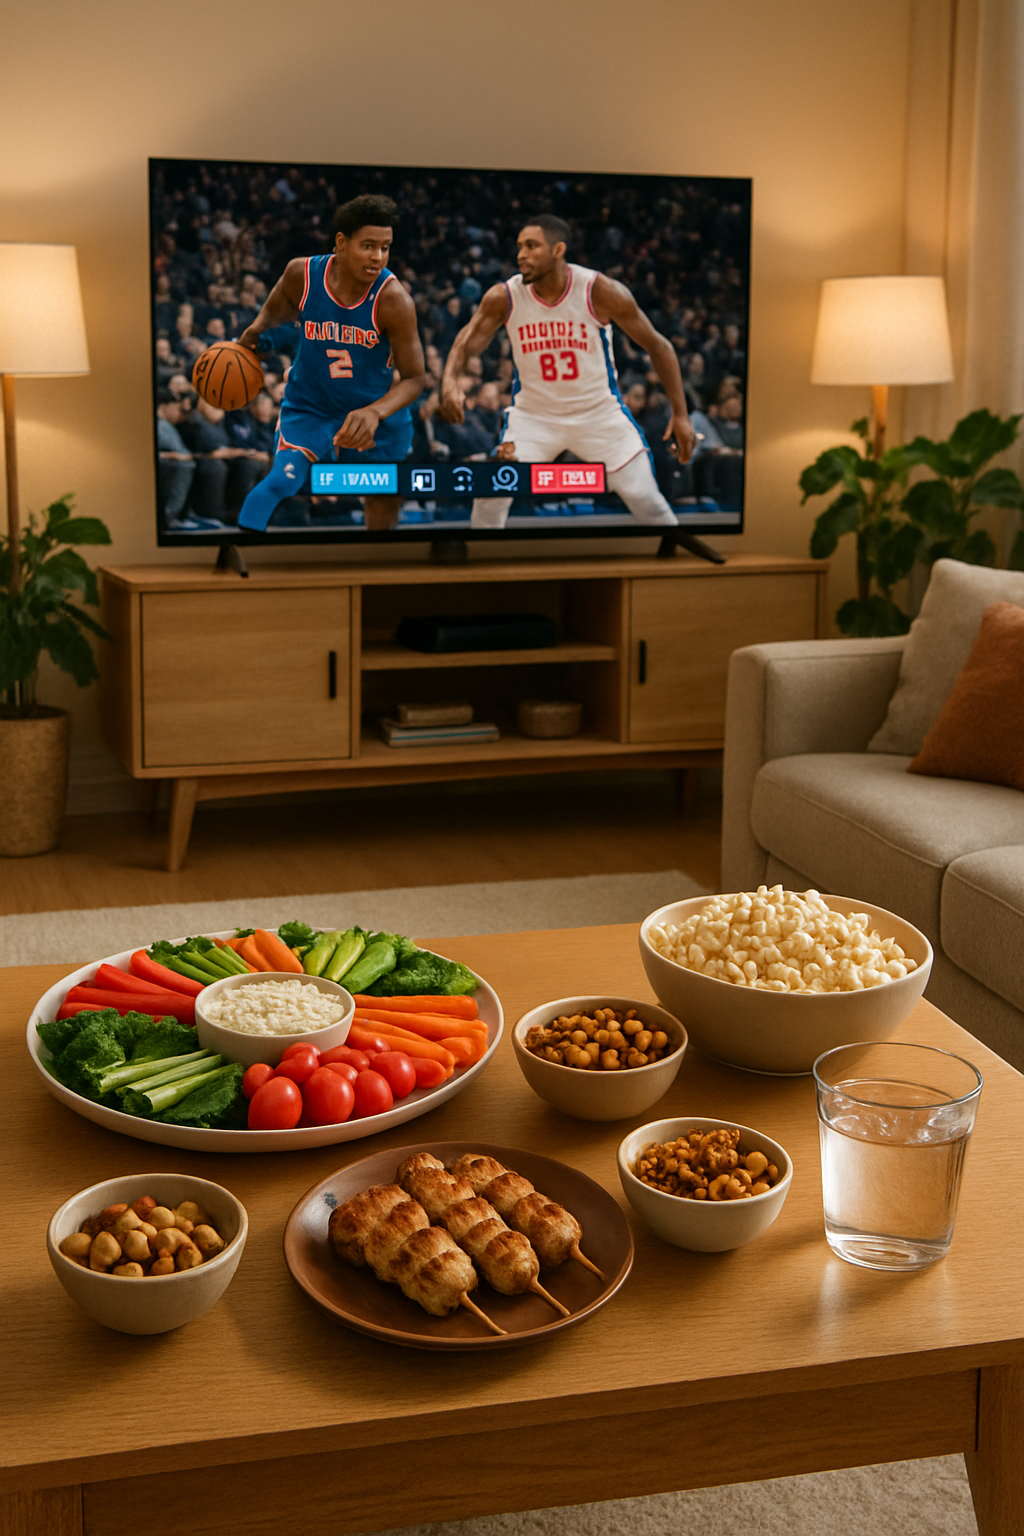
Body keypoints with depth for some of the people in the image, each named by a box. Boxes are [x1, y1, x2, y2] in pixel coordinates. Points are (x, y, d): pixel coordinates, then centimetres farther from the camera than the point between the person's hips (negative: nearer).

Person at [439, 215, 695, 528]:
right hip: (533, 415, 1)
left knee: (646, 500, -6)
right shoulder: (504, 298, -12)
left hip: (599, 412, -1)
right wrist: (450, 380, -34)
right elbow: (467, 343, -9)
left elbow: (657, 345, -9)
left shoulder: (600, 291, -17)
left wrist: (680, 413, -11)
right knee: (491, 496, -12)